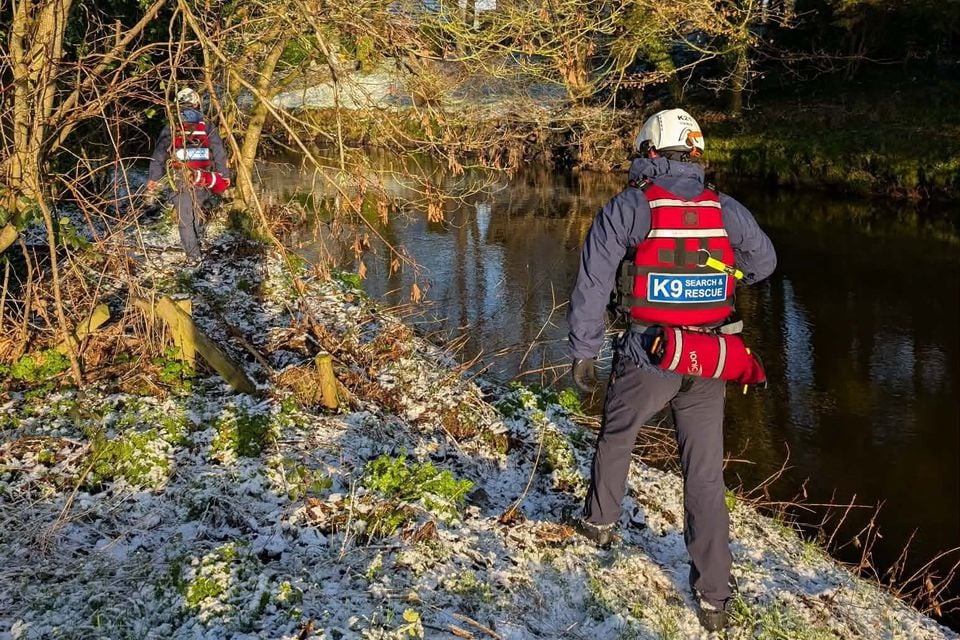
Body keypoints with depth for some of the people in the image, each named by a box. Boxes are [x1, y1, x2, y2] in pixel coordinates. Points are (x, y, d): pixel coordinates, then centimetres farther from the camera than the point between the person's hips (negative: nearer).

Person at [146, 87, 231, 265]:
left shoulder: (169, 132, -11)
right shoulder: (210, 131, -7)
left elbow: (158, 158, -5)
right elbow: (220, 157, 0)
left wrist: (152, 180, 7)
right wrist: (224, 178, 14)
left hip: (181, 184, -2)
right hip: (202, 184, 2)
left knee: (185, 220, 11)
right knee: (194, 212, 26)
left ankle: (193, 255, 14)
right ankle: (195, 242, 42)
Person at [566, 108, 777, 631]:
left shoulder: (626, 208, -8)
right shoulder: (726, 210, 3)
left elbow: (591, 287, -9)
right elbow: (763, 261, 19)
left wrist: (584, 352, -1)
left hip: (646, 358, -2)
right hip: (708, 367, 3)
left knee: (616, 437, 26)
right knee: (705, 476, 9)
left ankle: (600, 522, 45)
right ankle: (714, 597, 13)